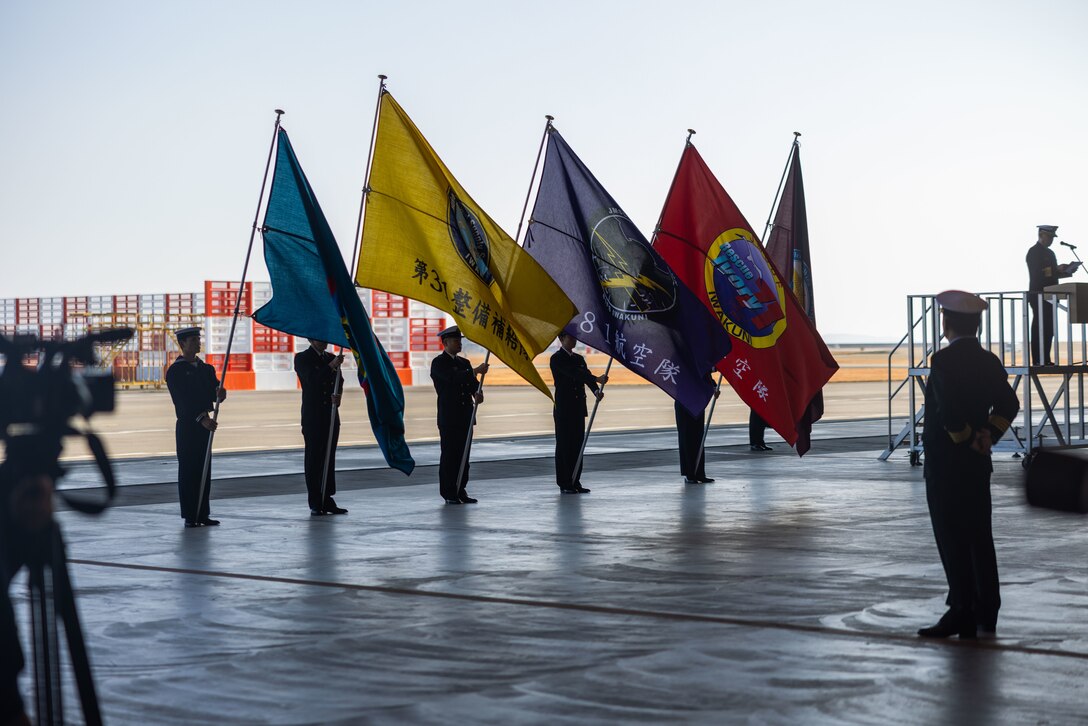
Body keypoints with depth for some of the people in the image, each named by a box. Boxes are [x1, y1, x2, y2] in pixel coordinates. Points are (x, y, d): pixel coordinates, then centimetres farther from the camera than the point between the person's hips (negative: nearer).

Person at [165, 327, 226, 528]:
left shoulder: (206, 369, 15)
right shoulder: (175, 372, -6)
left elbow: (213, 392, 7)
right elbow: (181, 400, -15)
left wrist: (219, 393, -18)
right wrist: (202, 419, -25)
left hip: (204, 424, 6)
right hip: (187, 426, -6)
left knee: (204, 471, 8)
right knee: (188, 471, -3)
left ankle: (203, 514, 13)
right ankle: (190, 516, -1)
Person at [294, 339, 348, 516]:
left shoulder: (331, 358, 15)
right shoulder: (302, 358, -2)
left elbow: (338, 383, 12)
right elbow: (310, 380, -17)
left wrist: (337, 396, -11)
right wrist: (331, 366, -27)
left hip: (331, 416, 5)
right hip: (312, 417, -5)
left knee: (329, 459, 6)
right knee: (313, 459, -3)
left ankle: (327, 500, 9)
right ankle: (315, 504, -3)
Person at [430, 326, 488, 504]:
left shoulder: (464, 363, 17)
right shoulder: (438, 363, -4)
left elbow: (472, 384, 9)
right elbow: (452, 378, -21)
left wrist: (477, 393, -14)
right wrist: (476, 371, -25)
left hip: (465, 417, 6)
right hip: (448, 418, -6)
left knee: (463, 456, 6)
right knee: (449, 455, -4)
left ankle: (460, 491, 11)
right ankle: (448, 494, 0)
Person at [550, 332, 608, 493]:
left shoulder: (579, 359, 15)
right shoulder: (557, 359, -7)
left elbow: (585, 376, 1)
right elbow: (573, 374, -20)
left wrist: (597, 391, -19)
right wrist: (597, 379, -28)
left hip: (578, 409, 6)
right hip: (563, 409, -6)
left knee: (577, 445, 6)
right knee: (564, 446, -2)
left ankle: (575, 482, 11)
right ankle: (564, 484, 2)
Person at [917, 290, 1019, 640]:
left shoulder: (944, 361, -16)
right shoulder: (989, 361, 7)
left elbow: (948, 411, -25)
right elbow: (1009, 404, 7)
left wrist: (966, 440, -10)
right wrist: (987, 437, 4)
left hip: (945, 463, -7)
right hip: (979, 465, 7)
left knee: (953, 541, -1)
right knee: (980, 538, 11)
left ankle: (962, 615, 2)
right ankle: (985, 617, 16)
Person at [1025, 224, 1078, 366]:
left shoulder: (1050, 253, 20)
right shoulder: (1034, 252, -8)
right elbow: (1037, 273, -18)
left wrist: (1065, 271, 5)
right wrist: (1056, 270, -20)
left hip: (1049, 296, 9)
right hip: (1038, 295, -9)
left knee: (1049, 329, 8)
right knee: (1039, 328, -9)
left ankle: (1046, 360, 10)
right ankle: (1037, 360, -8)